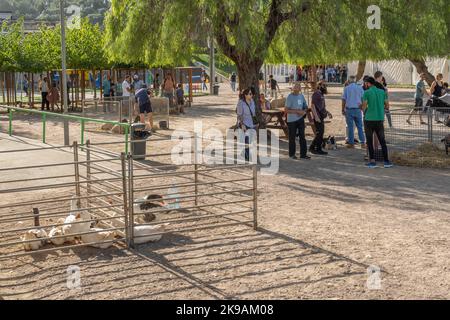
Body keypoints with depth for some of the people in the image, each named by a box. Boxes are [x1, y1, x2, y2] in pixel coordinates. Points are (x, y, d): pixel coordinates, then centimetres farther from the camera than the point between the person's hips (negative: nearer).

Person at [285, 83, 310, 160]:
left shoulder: (301, 96, 9)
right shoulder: (290, 97, -10)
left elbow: (305, 106, 19)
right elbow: (286, 110, -15)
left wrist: (304, 111, -4)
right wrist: (297, 111, -21)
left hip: (300, 119, 5)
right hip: (292, 120, -5)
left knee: (302, 136, 3)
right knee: (292, 137, 5)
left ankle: (303, 154, 8)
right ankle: (292, 154, 17)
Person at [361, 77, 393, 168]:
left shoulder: (366, 93, -5)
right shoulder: (382, 92, 7)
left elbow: (364, 107, -8)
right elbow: (387, 107, 8)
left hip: (369, 119, -3)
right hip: (379, 119, 3)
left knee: (370, 141, 5)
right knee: (382, 141, 9)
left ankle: (372, 161, 3)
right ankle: (386, 161, 7)